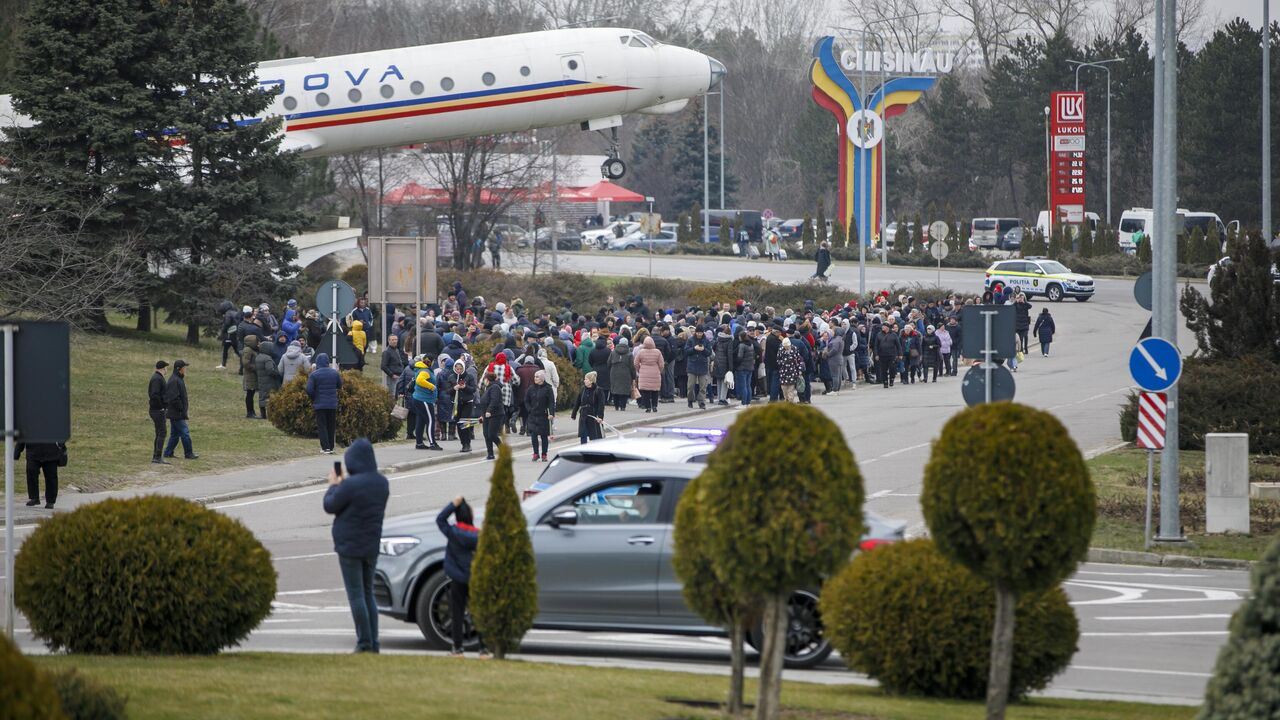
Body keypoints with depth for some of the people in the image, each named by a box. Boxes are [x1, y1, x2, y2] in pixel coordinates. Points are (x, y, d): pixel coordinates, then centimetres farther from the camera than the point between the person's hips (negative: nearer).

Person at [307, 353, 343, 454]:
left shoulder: (314, 375, -11)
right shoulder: (335, 373, -1)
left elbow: (309, 390, -14)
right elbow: (340, 386, 11)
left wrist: (313, 399, 4)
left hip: (320, 404, -3)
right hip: (332, 404, 3)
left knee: (322, 426, 2)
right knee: (331, 426, 13)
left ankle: (325, 447, -7)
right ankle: (331, 447, 16)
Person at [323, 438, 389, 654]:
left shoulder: (351, 485, -22)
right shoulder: (382, 483, 3)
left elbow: (330, 506, -11)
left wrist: (333, 485, 6)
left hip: (350, 546, -7)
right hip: (372, 546, 7)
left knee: (356, 595, -2)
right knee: (368, 593, 15)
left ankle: (365, 643, -4)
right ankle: (373, 643, 14)